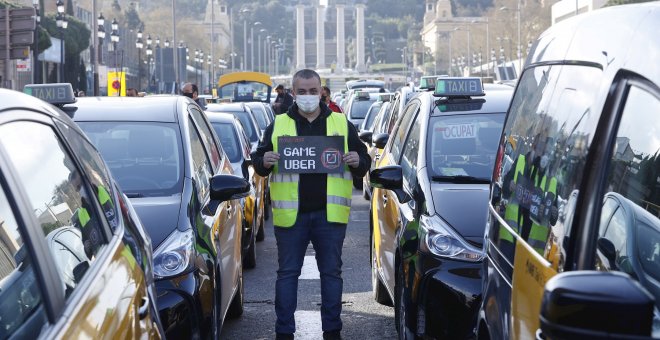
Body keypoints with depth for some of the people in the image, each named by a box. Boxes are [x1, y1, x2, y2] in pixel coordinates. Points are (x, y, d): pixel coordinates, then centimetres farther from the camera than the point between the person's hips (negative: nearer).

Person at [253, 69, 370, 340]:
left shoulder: (342, 124, 9)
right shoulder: (278, 126, 8)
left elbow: (364, 163, 10)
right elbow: (258, 162, 9)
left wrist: (357, 161, -13)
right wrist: (265, 162, -14)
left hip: (330, 214, 0)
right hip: (290, 214, 0)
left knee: (331, 272, 7)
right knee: (287, 273, 5)